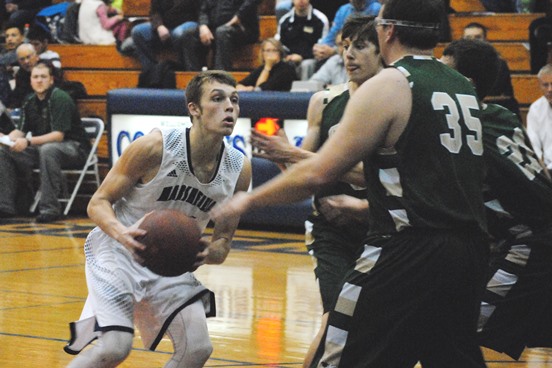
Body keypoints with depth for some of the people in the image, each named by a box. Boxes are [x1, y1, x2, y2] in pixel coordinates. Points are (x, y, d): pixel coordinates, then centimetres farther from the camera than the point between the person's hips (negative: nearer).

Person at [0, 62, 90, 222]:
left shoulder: (60, 99, -16)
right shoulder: (30, 102, 6)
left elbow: (58, 135, -24)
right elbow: (21, 130, 10)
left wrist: (28, 142, -33)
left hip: (74, 148, -8)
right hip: (41, 147, 8)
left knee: (47, 149, -39)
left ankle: (50, 207, -38)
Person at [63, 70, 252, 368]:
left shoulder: (239, 169, -9)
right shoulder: (154, 147, -23)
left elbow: (223, 243, 1)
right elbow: (98, 203, -16)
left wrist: (209, 251, -24)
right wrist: (122, 232, -37)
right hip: (117, 251, -5)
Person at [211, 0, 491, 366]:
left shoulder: (387, 86, -6)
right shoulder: (465, 88, 15)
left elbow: (318, 174, -11)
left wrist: (249, 199, 2)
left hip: (408, 253, -7)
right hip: (469, 250, 8)